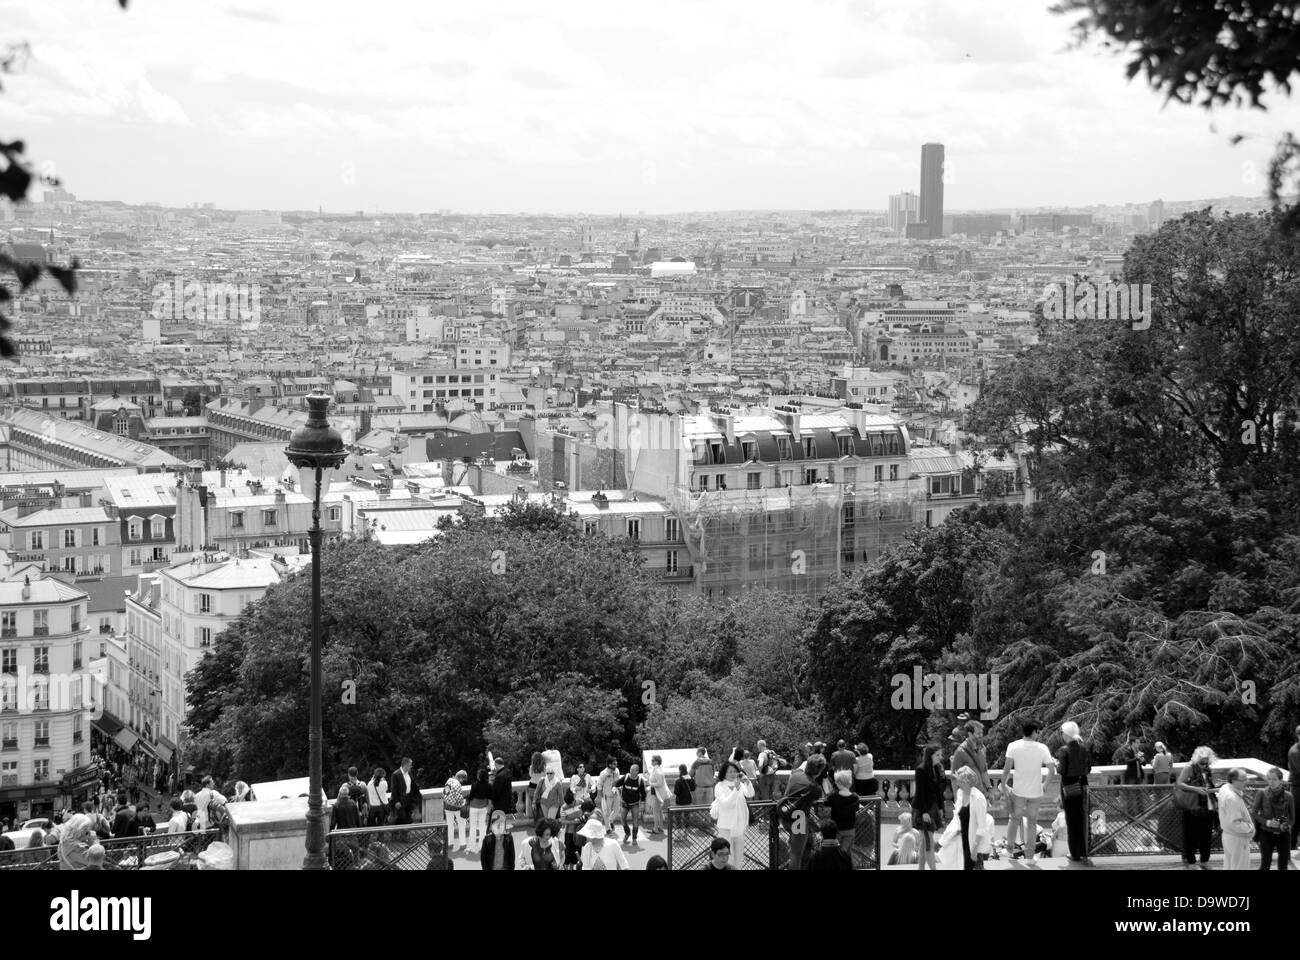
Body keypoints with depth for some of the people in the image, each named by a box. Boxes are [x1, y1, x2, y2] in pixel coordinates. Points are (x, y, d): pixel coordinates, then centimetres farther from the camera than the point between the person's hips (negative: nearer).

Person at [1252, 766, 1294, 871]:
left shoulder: (1288, 797, -3)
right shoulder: (1262, 794, -8)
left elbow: (1292, 818, 6)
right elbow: (1253, 813, -3)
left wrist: (1286, 826, -15)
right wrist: (1267, 822, -18)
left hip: (1283, 835, 2)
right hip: (1267, 834, -2)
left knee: (1283, 866, 9)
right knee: (1265, 864, 0)